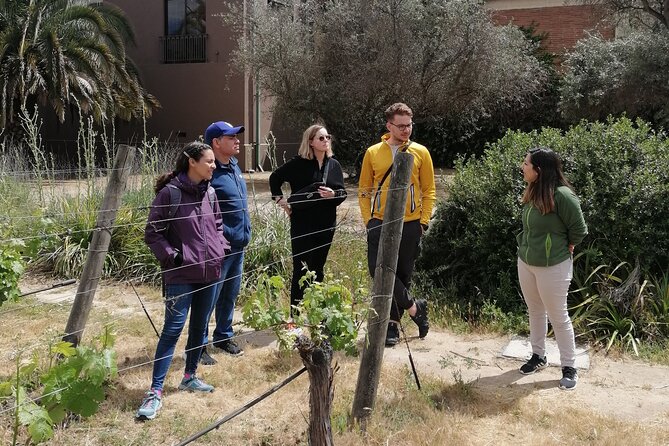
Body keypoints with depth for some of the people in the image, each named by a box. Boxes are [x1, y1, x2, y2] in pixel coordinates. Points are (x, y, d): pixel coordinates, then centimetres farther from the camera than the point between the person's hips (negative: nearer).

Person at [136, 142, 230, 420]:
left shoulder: (209, 192, 7)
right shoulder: (170, 193, -12)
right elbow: (153, 233, -8)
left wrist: (221, 247, 6)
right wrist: (171, 255, -16)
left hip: (209, 272, 7)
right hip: (181, 275, -6)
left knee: (199, 327, 15)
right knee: (173, 329, -7)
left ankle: (190, 377, 33)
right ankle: (155, 391, -1)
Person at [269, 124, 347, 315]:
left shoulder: (334, 165, 7)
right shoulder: (299, 163, -5)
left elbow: (343, 193, 11)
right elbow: (275, 178, 4)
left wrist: (333, 194, -10)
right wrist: (280, 200, -1)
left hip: (326, 224, 4)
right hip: (302, 224, -4)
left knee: (317, 269, 12)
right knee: (300, 268, -1)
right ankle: (295, 314, 6)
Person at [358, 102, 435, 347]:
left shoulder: (420, 153, 4)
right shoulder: (373, 153, 5)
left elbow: (429, 190, 7)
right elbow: (364, 190, 9)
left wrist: (424, 221, -2)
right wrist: (368, 219, -1)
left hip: (410, 225, 0)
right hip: (380, 224, 0)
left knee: (402, 275, 6)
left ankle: (393, 322, 19)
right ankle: (414, 306, 9)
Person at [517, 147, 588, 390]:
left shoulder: (561, 195, -22)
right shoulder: (532, 192, 1)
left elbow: (579, 229, -13)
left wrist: (564, 247, 0)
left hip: (553, 267, -7)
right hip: (525, 262, 7)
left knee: (558, 316, 4)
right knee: (535, 311, 19)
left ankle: (569, 367, 18)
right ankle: (538, 355, 35)